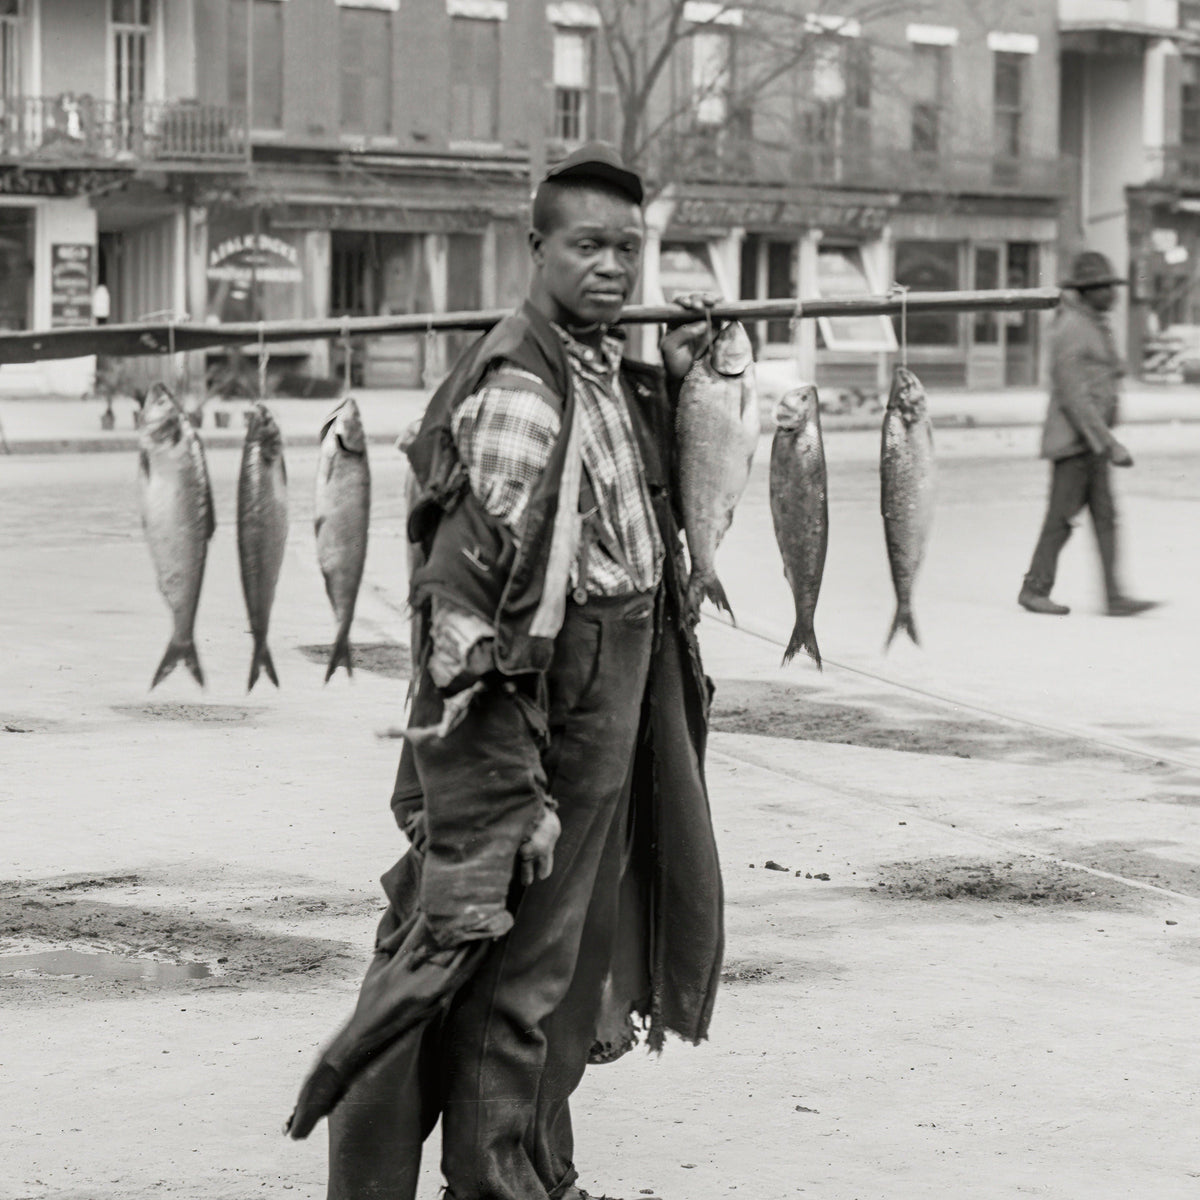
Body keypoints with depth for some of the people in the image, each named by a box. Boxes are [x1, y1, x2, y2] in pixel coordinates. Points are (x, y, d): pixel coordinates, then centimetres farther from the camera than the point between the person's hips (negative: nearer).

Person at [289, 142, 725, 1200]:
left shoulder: (608, 367, 8)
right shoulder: (519, 388, -20)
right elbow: (466, 600, -25)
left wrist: (671, 378, 11)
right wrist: (512, 795, -27)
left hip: (615, 714, 10)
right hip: (540, 724, -10)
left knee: (577, 954, 19)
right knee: (515, 972, -1)